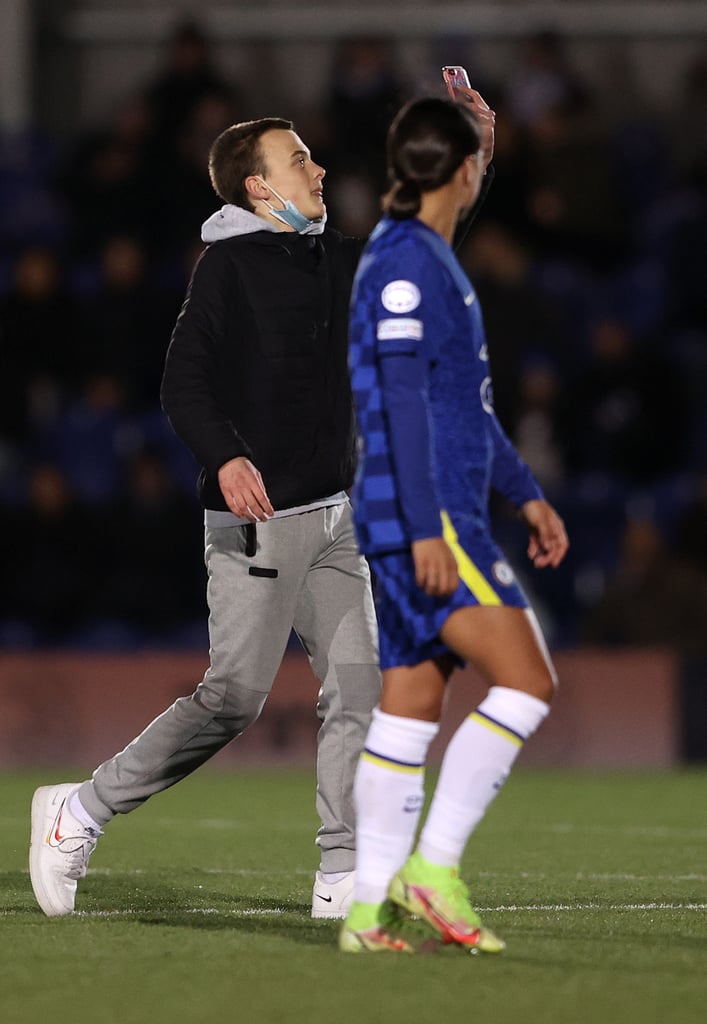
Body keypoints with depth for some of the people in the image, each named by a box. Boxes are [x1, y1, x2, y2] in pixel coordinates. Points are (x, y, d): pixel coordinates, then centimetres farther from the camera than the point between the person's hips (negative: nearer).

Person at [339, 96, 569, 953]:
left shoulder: (428, 259, 20)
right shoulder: (403, 261, -11)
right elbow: (403, 398, -18)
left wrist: (525, 494, 27)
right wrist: (426, 527, -23)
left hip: (432, 521, 10)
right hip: (423, 518, -10)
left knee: (410, 705, 6)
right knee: (525, 681, -14)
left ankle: (370, 909, 5)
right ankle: (433, 867, -15)